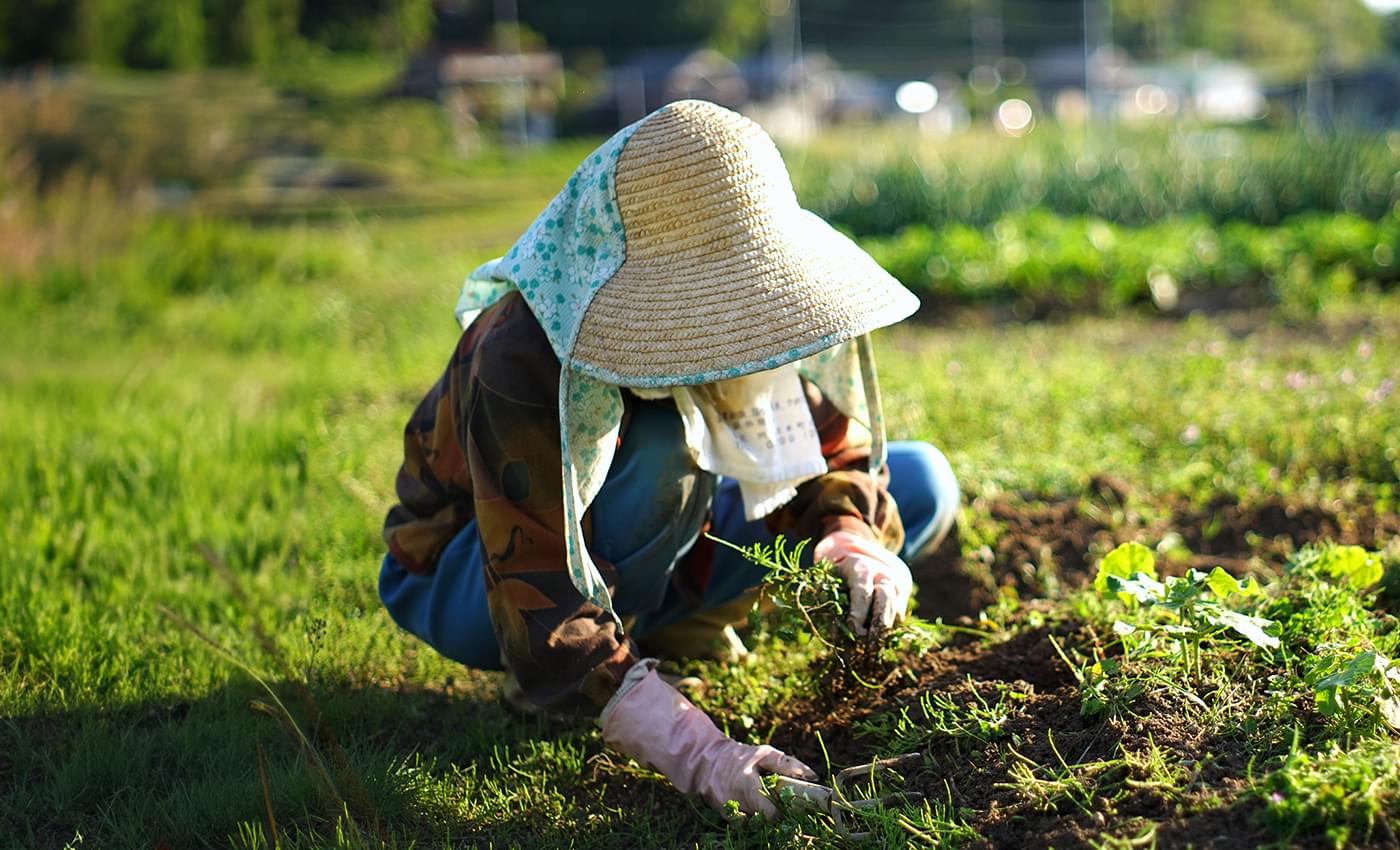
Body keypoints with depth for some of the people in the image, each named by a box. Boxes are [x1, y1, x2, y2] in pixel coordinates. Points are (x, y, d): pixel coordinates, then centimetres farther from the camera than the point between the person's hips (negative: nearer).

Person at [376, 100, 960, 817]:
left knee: (924, 487, -5)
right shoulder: (521, 365, -38)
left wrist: (854, 544, -30)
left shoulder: (763, 318, -20)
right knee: (661, 453, -39)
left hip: (633, 564, 6)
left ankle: (673, 624, 1)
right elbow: (545, 619, -40)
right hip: (465, 583, -6)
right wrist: (700, 756, -49)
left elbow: (838, 451, -7)